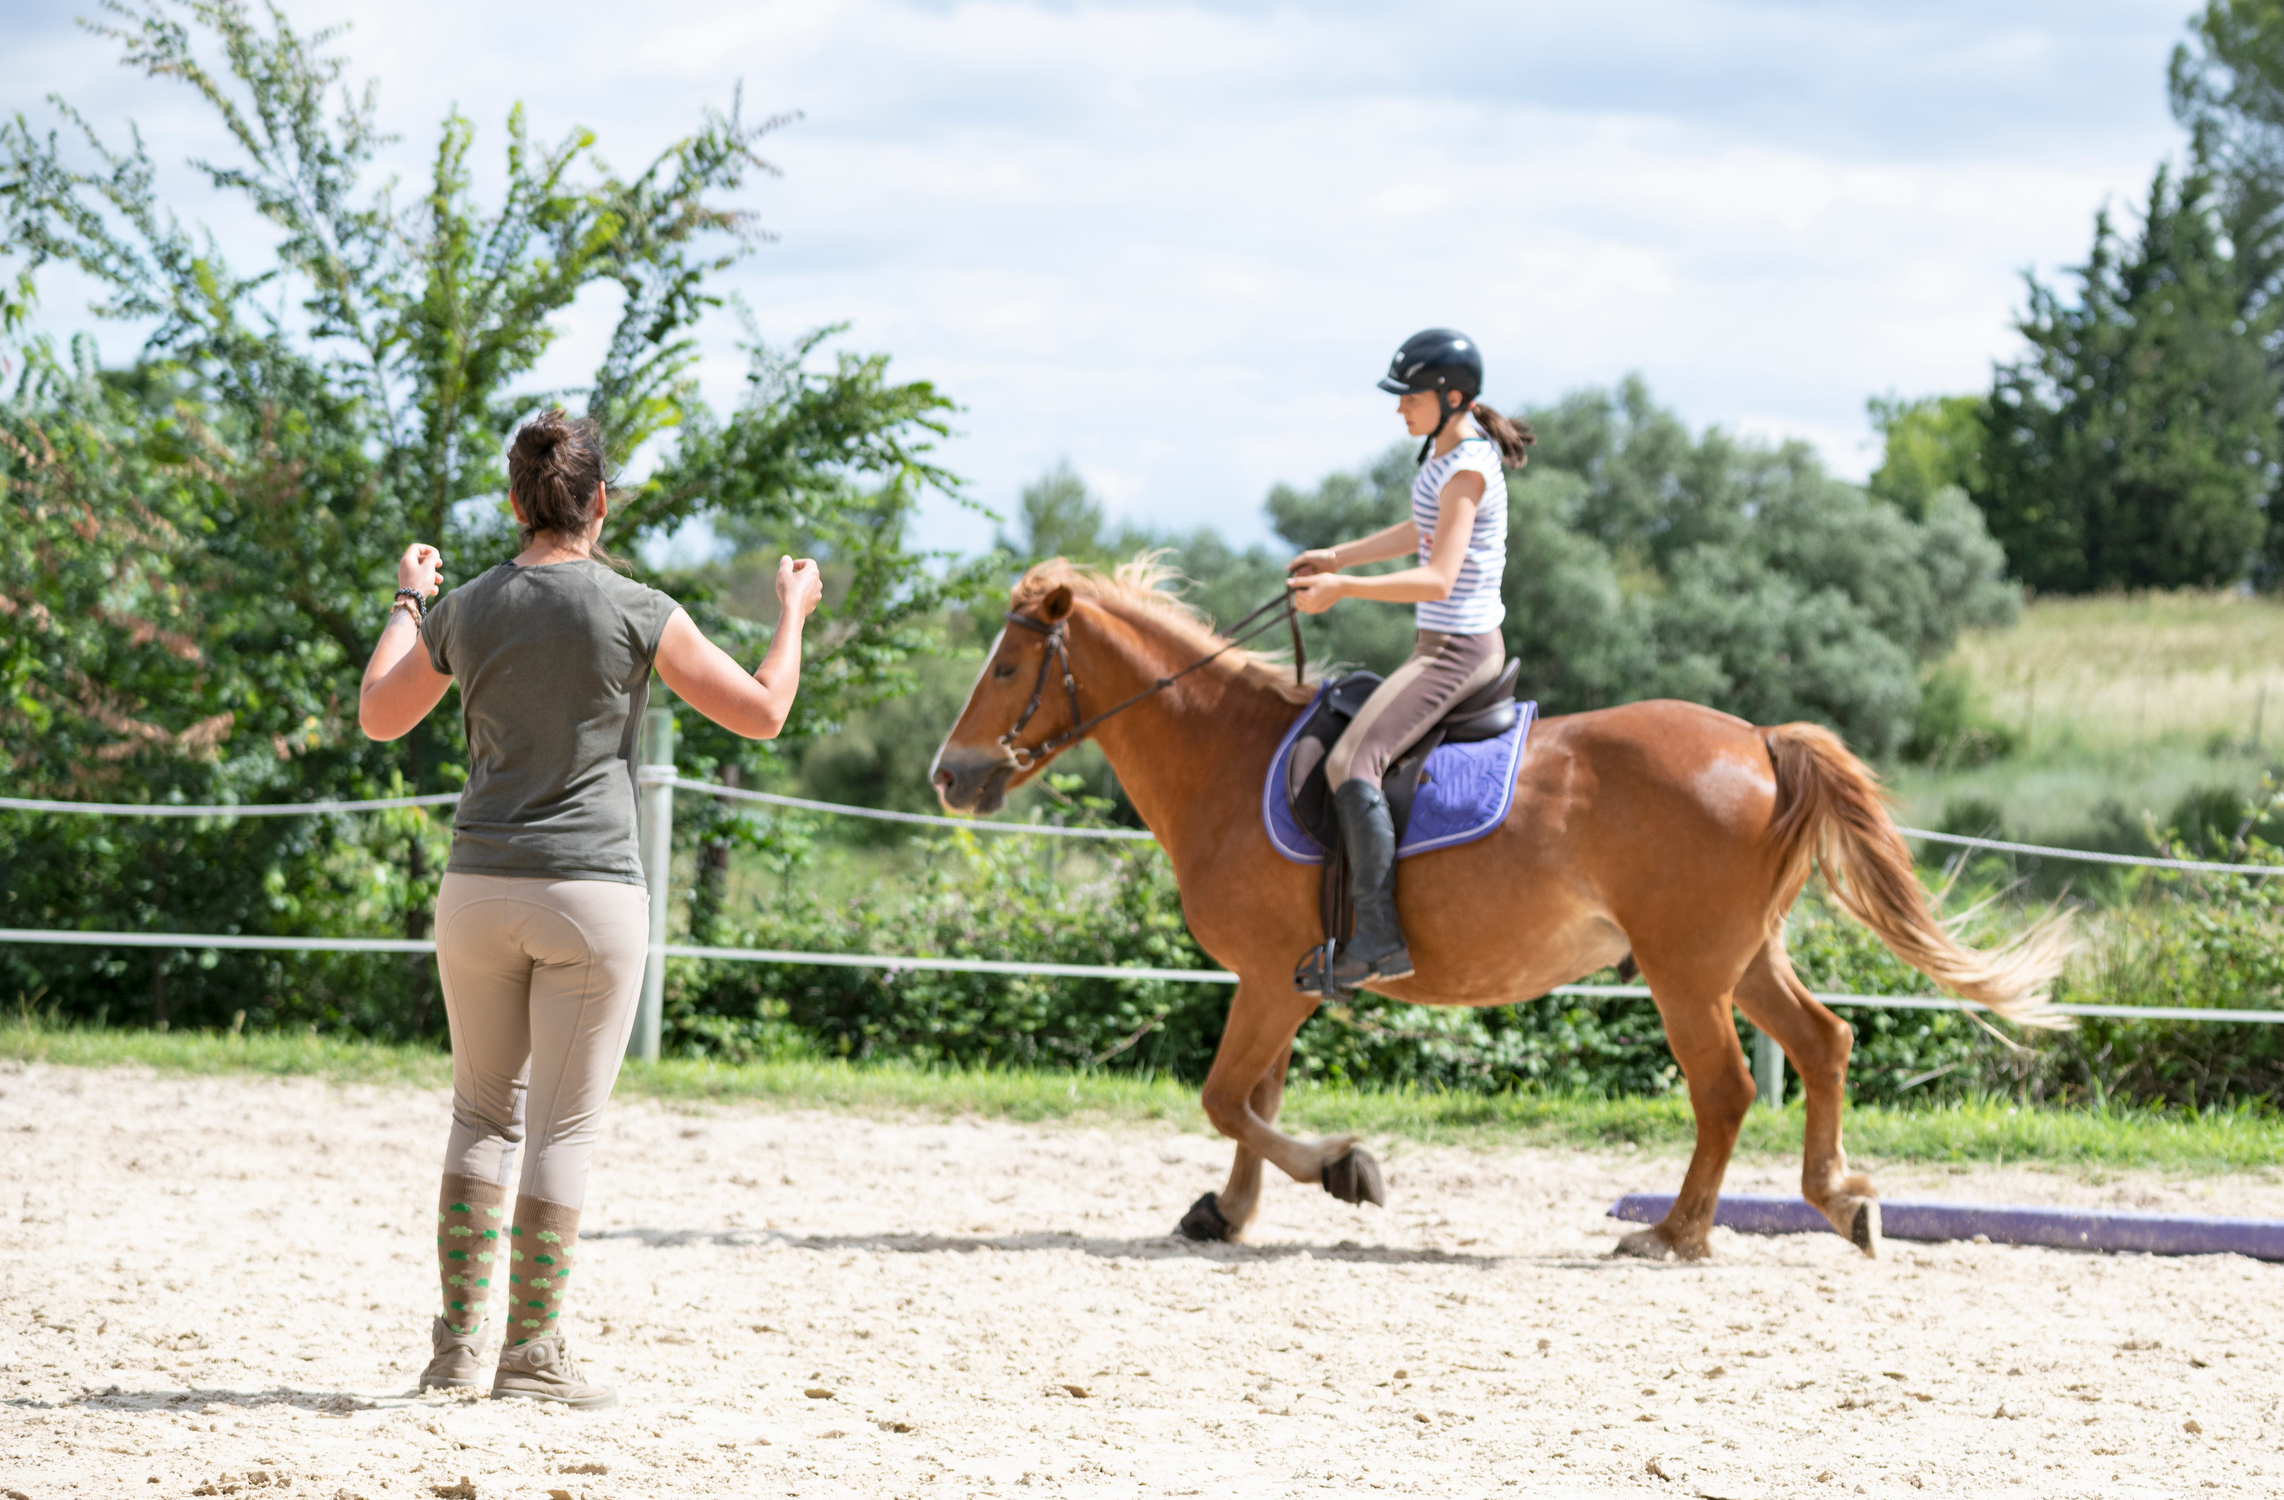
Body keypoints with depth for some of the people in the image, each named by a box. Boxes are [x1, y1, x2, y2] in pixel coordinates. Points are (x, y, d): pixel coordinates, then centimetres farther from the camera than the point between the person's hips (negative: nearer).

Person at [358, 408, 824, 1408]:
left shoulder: (465, 612, 3)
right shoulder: (637, 614, -7)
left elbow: (379, 717, 19)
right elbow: (760, 713, -2)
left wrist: (407, 600, 32)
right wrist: (794, 614, 14)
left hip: (479, 889, 3)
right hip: (591, 891, -3)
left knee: (482, 1113, 15)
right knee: (563, 1128, 2)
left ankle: (458, 1344, 12)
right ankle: (531, 1353, 3)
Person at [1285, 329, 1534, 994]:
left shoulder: (1468, 470, -20)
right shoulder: (1447, 447, 10)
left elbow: (1438, 577, -28)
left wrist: (1345, 588, -31)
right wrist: (1337, 556, 24)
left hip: (1456, 650, -11)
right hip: (1454, 646, 11)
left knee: (1351, 761, -23)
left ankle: (1379, 937, -27)